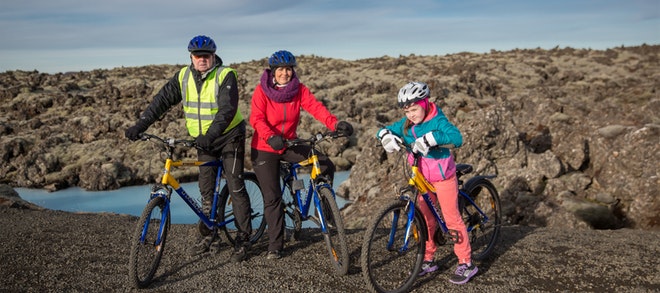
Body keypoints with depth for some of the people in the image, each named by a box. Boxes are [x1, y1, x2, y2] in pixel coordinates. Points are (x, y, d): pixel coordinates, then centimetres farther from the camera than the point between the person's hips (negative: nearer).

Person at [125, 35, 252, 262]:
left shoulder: (225, 76, -17)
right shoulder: (183, 77, 0)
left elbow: (227, 110, -28)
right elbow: (162, 100, -4)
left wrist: (210, 135, -42)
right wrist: (140, 126, -14)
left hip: (229, 136, -5)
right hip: (203, 140, 6)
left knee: (235, 187, -6)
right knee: (206, 190, 10)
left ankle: (243, 238, 3)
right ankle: (210, 236, 22)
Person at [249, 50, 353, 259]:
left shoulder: (299, 90, -4)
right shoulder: (262, 90, -12)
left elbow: (316, 107, -19)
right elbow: (257, 119, -23)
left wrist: (335, 124, -36)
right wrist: (271, 137, -42)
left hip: (289, 144, 3)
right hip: (265, 149, -3)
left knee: (326, 165, -14)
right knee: (272, 197, -3)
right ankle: (275, 245, 10)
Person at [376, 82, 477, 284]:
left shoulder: (438, 121, -20)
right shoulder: (406, 124, -1)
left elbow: (456, 138, -36)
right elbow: (385, 130, 1)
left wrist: (430, 138, -48)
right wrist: (387, 136, -23)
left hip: (443, 177, -6)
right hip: (423, 178, 6)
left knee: (452, 219, 0)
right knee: (426, 219, 13)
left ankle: (466, 264, 11)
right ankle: (428, 260, 26)